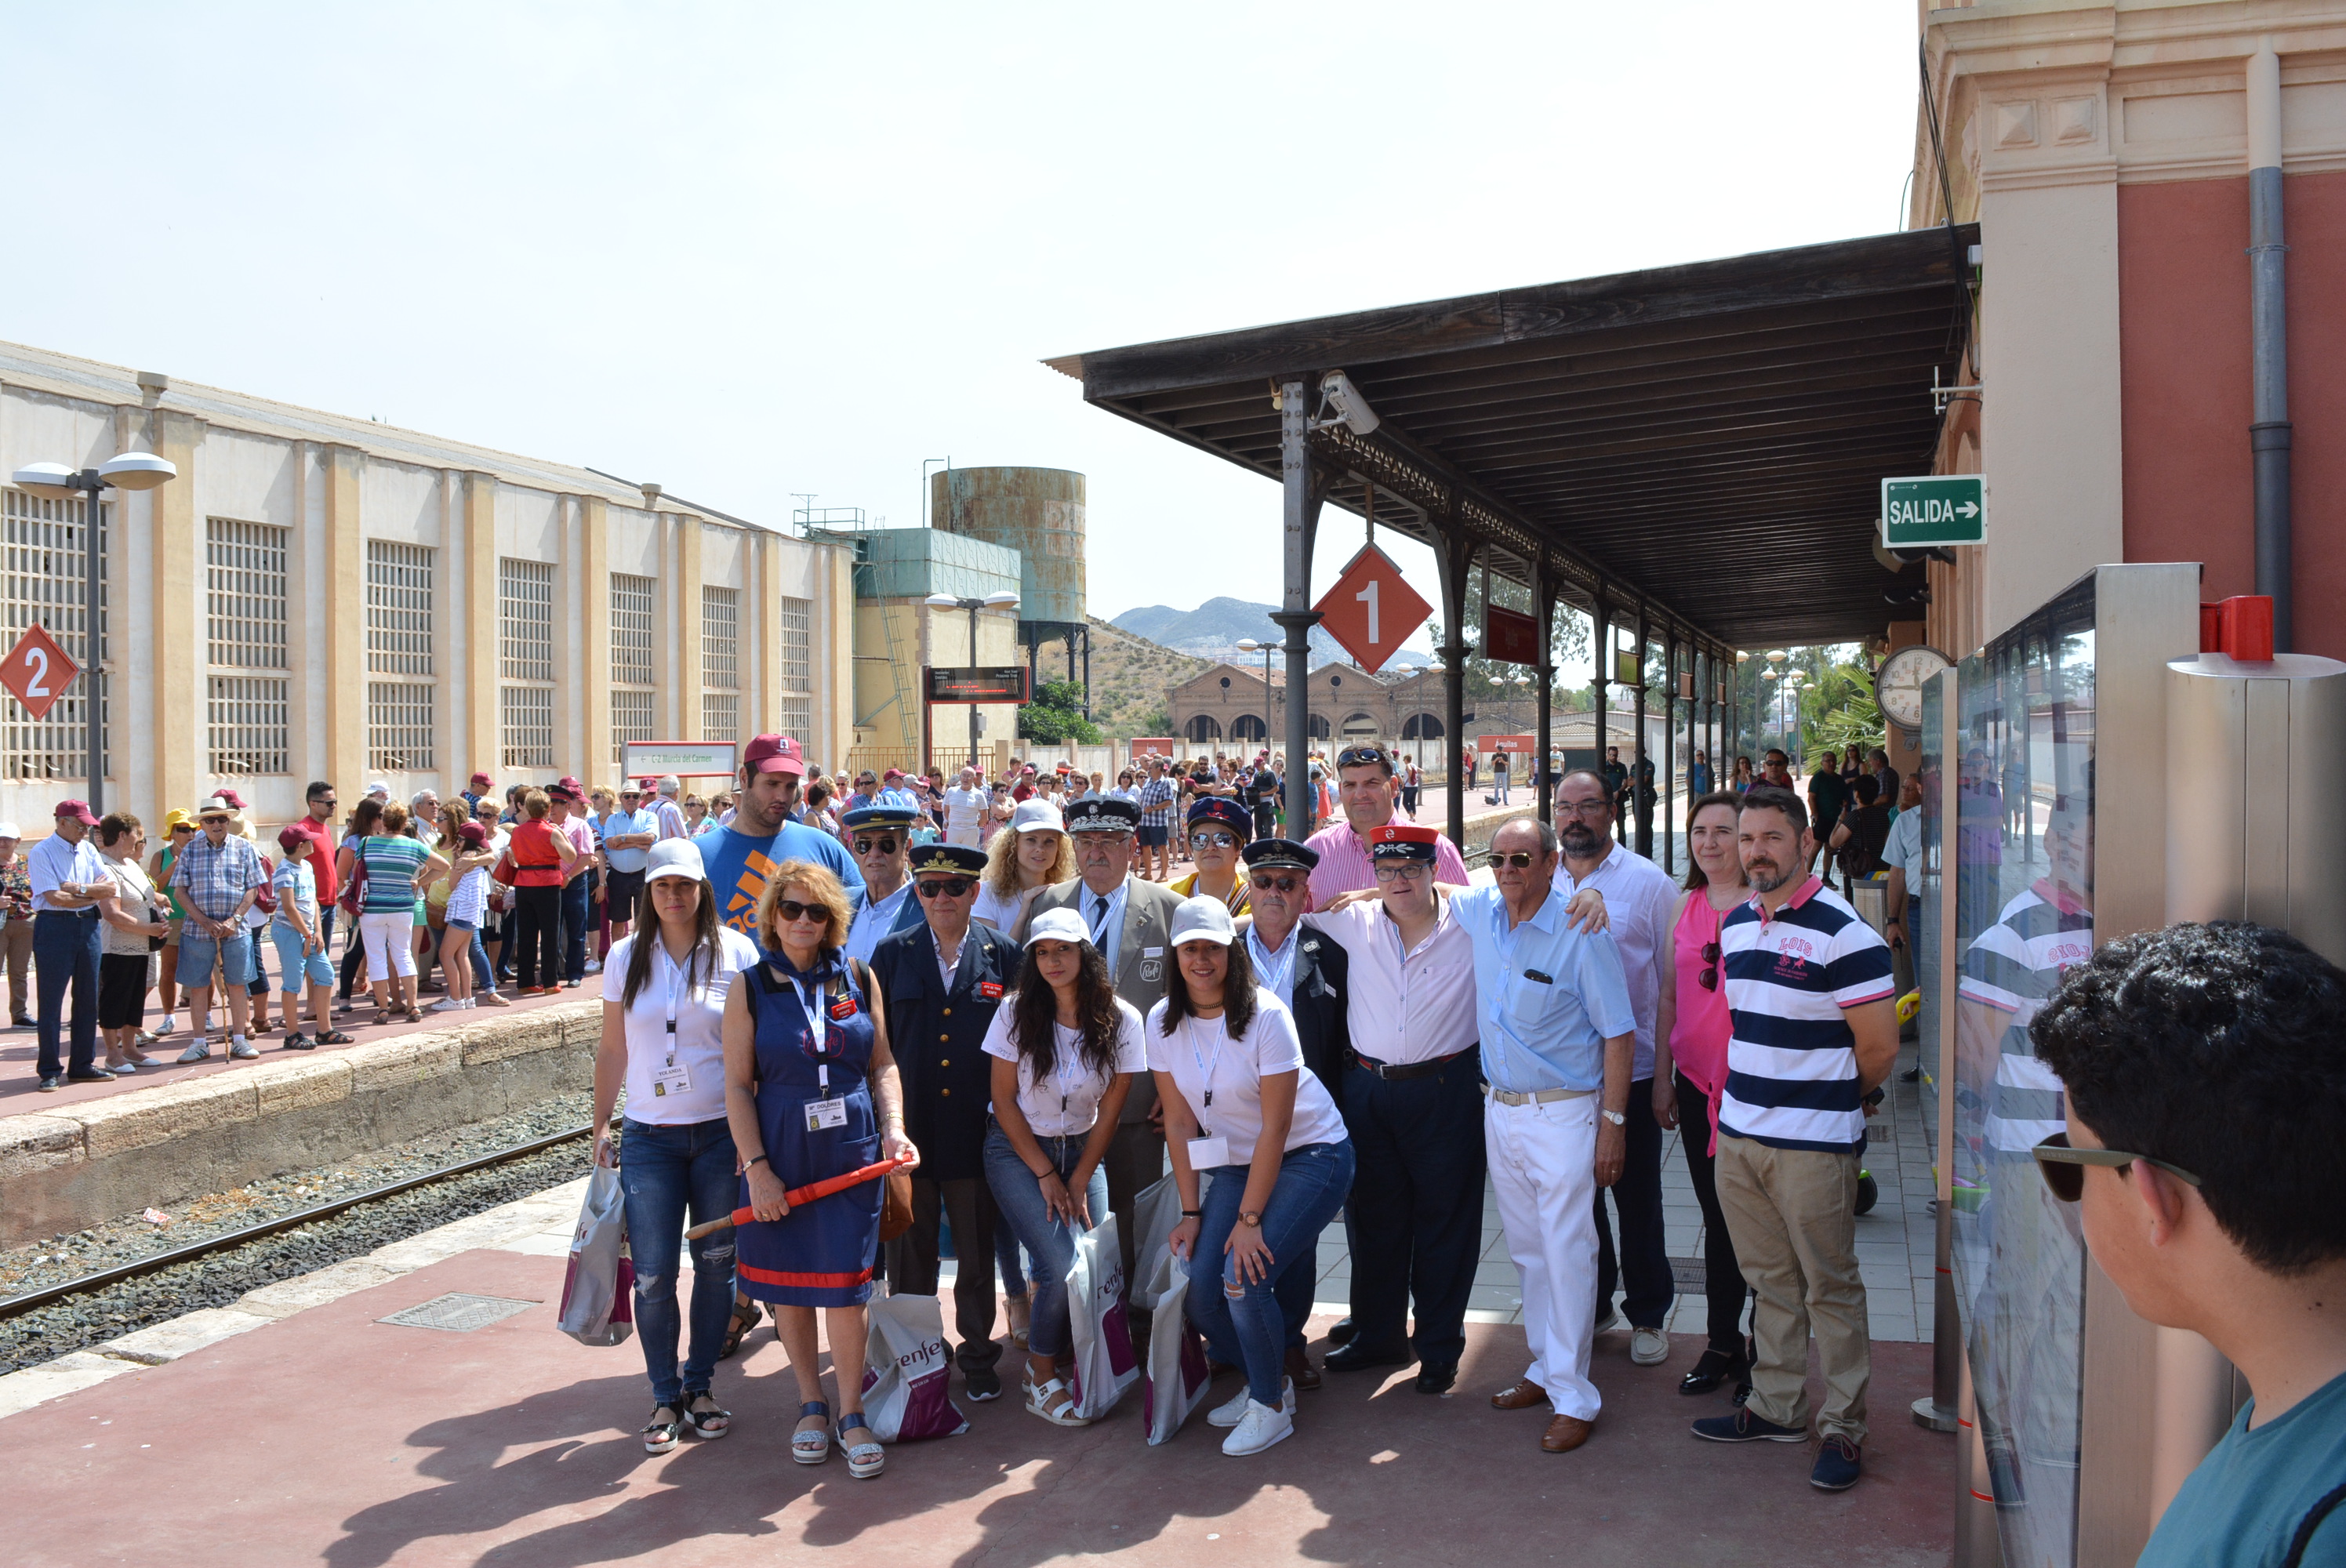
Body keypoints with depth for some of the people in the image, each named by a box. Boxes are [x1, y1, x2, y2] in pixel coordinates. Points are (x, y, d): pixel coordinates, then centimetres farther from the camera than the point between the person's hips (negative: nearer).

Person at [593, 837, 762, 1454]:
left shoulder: (736, 953, -1)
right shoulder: (626, 958, 4)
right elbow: (612, 1049, 11)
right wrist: (601, 1122, 7)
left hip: (722, 1133, -1)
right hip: (649, 1137, 1)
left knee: (716, 1263, 7)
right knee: (652, 1274, 0)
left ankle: (700, 1385, 24)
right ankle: (666, 1398, 15)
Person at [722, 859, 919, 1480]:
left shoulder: (858, 978, 4)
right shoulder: (751, 987, 0)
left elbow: (882, 1064, 7)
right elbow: (738, 1085, -3)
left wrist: (893, 1128, -8)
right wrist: (756, 1167, -10)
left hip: (852, 1152, 0)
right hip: (781, 1154, 0)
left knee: (845, 1285, 0)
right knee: (788, 1284, 9)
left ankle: (851, 1412, 15)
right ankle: (811, 1405, 26)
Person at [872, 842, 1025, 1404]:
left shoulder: (1003, 955, 2)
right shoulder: (892, 953, 4)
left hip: (976, 1129, 0)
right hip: (909, 1129, 1)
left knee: (978, 1252, 10)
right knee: (910, 1253, 9)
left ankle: (978, 1357, 25)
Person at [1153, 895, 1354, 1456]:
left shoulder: (1265, 1016, -21)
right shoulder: (1163, 1022, -5)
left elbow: (1275, 1126, -19)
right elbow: (1179, 1122, 1)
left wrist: (1250, 1218, -19)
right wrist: (1191, 1211, -3)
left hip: (1310, 1156, -5)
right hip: (1236, 1161, 6)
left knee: (1245, 1277, -21)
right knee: (1200, 1284, -9)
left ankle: (1273, 1406, 2)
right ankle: (1264, 1381, 19)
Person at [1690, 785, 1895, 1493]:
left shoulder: (1843, 931, -14)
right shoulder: (1733, 925, 9)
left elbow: (1879, 1047, -11)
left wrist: (1826, 1103, 2)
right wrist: (1749, 1096, 13)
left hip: (1813, 1144, -7)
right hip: (1737, 1134, 7)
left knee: (1830, 1287, 4)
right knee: (1770, 1279, 16)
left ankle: (1843, 1428, 14)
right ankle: (1776, 1408, 28)